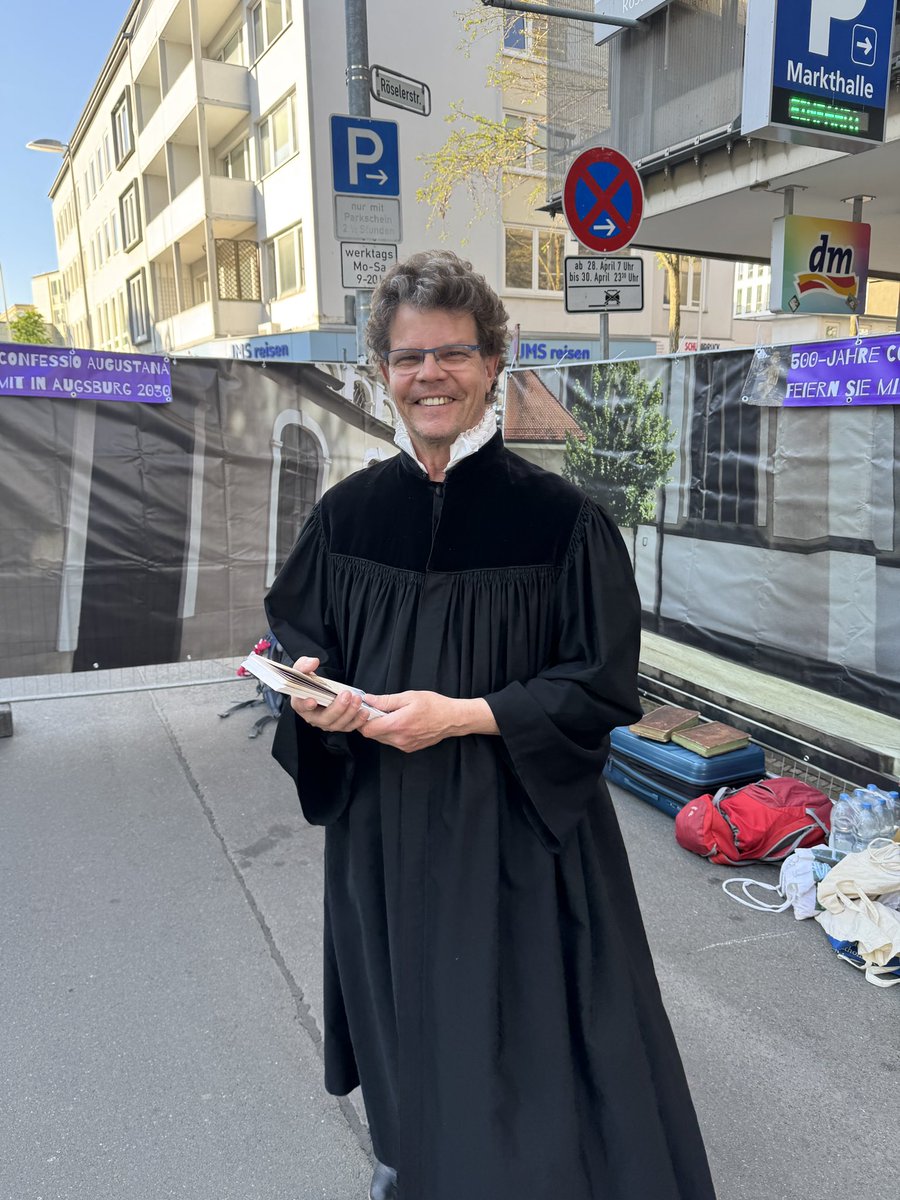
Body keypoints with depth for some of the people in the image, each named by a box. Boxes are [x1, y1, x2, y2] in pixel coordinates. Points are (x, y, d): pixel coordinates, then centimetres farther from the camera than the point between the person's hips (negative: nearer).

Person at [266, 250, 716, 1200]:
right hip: (383, 826, 4)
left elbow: (603, 685, -12)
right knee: (403, 1006, 23)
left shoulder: (557, 516, -13)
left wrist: (462, 715, -21)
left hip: (517, 825, -3)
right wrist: (311, 694, -12)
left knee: (522, 1034, 10)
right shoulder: (348, 512, -2)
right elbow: (296, 636, 10)